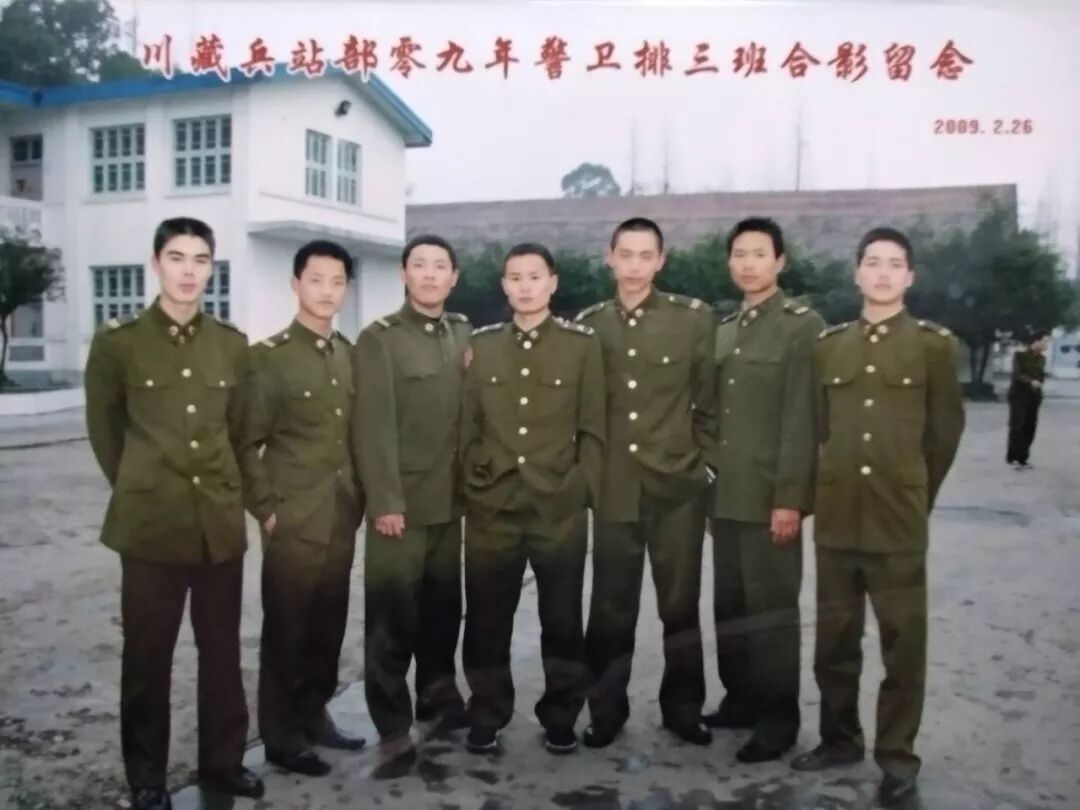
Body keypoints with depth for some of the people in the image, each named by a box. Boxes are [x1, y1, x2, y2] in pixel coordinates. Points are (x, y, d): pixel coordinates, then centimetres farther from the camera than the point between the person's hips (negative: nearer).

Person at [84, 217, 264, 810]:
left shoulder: (232, 344, 6)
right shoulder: (117, 341, -4)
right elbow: (103, 429, 6)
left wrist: (225, 489, 14)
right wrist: (137, 488, 10)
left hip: (222, 522, 3)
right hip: (151, 523, -3)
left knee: (222, 649, 11)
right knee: (147, 655, 8)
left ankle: (222, 760, 28)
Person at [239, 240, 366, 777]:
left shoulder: (351, 355, 9)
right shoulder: (269, 356, -7)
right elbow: (246, 443, -8)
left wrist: (360, 498, 9)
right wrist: (266, 509, -10)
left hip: (342, 519, 5)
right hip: (293, 521, -5)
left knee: (329, 626, 14)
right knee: (286, 630, 5)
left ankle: (315, 715, 30)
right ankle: (280, 735, 19)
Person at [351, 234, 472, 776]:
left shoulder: (464, 334, 10)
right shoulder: (379, 338, -6)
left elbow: (469, 411, 12)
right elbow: (373, 426, -12)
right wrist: (384, 501, -17)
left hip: (450, 499, 5)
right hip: (401, 501, -5)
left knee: (443, 605, 15)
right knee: (392, 613, 0)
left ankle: (440, 695, 32)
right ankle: (393, 726, 9)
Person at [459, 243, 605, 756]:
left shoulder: (582, 344, 2)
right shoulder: (480, 345, 8)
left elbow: (593, 430, 2)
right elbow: (467, 426, 10)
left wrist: (584, 491, -4)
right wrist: (470, 487, 5)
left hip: (561, 509, -1)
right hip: (490, 509, 2)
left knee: (562, 620, 8)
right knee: (486, 620, 8)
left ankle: (561, 718, 25)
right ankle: (487, 717, 25)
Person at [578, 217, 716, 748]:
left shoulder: (694, 319, -1)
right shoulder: (588, 325, 5)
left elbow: (709, 402, 3)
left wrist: (705, 462, 0)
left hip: (678, 487, -1)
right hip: (613, 489, 1)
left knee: (681, 603, 10)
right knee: (610, 606, 8)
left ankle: (683, 707, 27)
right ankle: (605, 709, 24)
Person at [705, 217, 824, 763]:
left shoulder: (803, 326, -6)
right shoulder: (723, 330, 14)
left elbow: (802, 420, -13)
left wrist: (789, 498, -17)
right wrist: (708, 483, 12)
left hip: (771, 496, -6)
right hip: (725, 494, 6)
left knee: (772, 607, 2)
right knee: (730, 605, 12)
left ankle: (778, 717, 15)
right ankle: (740, 699, 27)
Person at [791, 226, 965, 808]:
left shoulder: (934, 344, 0)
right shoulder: (827, 345, 8)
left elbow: (945, 431, 5)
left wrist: (914, 497, 9)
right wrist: (826, 494, 11)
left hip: (900, 523, -3)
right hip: (834, 519, 3)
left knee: (903, 643, 5)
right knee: (834, 639, 12)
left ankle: (898, 755, 19)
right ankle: (839, 738, 29)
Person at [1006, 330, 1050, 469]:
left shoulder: (1041, 358, 9)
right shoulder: (1020, 354, -8)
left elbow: (1041, 376, 17)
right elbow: (1017, 374, -17)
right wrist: (1030, 381, -32)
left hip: (1034, 395, 5)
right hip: (1019, 393, -5)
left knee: (1029, 427, 2)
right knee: (1016, 426, -6)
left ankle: (1022, 458, 8)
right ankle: (1012, 458, -1)